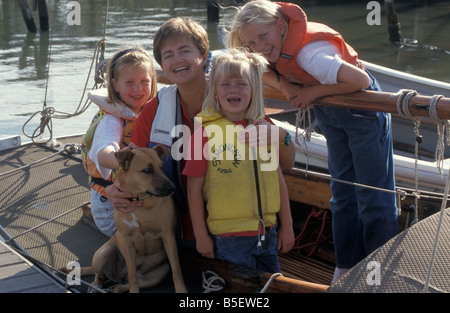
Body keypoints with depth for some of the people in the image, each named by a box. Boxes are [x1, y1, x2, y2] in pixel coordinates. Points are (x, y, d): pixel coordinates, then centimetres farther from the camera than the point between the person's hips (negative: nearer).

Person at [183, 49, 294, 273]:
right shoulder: (205, 132, -9)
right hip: (229, 238, -4)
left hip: (267, 234, 5)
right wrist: (200, 235, -5)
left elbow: (278, 179, 11)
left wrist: (287, 226, 13)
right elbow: (194, 188, -6)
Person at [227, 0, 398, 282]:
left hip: (361, 108, -9)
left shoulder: (309, 53, -37)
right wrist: (284, 84, -19)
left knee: (373, 193, -2)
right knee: (343, 193, 14)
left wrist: (314, 92, -29)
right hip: (330, 113, 9)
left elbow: (361, 80, -40)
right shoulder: (275, 48, -12)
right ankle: (347, 270, 24)